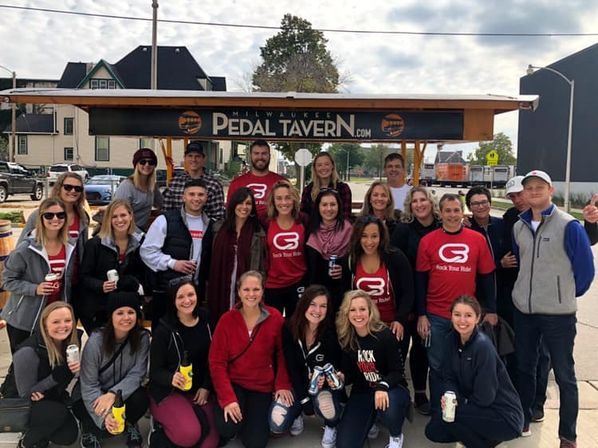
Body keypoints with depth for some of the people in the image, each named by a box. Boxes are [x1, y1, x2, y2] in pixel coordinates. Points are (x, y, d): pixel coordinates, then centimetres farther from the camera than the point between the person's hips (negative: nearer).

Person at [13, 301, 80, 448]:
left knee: (69, 435, -8)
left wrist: (76, 369, -22)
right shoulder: (29, 351, -31)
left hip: (49, 399, 6)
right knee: (59, 413, -30)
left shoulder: (70, 342, -13)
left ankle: (37, 430, 20)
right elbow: (25, 394, -23)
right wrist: (59, 374, -35)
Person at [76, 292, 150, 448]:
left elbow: (137, 374, -17)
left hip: (124, 391, 3)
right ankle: (89, 426, 9)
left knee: (140, 399, -29)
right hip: (96, 394, -2)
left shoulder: (142, 337, -16)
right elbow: (89, 385, -22)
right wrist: (105, 416, -34)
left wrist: (113, 394, -35)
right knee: (107, 427, -28)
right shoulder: (96, 341, -23)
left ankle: (130, 424, 5)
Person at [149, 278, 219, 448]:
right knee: (190, 434, -25)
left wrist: (206, 387, -6)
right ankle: (159, 434, 5)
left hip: (199, 390, 4)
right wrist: (171, 378, -32)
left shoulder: (205, 322, -1)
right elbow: (154, 371, -12)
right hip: (168, 392, -4)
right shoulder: (164, 330, -13)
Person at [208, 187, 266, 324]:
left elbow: (261, 264, 1)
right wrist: (209, 284, 5)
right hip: (220, 289, 2)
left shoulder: (258, 233, 2)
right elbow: (211, 259, 9)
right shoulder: (218, 228, 7)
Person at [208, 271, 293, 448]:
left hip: (262, 386, 1)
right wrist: (228, 398, -20)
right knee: (227, 427, -24)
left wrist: (282, 384, -7)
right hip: (233, 383, -1)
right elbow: (217, 362, -11)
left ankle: (253, 415, 26)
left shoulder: (275, 318, -9)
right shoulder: (227, 320, -11)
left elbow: (282, 354, 3)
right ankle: (230, 429, 13)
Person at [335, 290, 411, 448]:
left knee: (388, 409, -40)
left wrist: (383, 386, -35)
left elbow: (397, 371, -15)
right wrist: (341, 377, -21)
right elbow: (350, 373, 2)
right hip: (362, 392, 3)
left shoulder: (385, 335, -17)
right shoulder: (345, 339, -6)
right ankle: (371, 419, 21)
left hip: (391, 388, -3)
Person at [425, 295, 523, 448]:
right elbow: (448, 377, 1)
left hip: (505, 417, -7)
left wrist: (458, 400, -11)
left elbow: (484, 397, -23)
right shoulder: (451, 340, -4)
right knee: (433, 431, 1)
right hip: (476, 409, 8)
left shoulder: (483, 346, -25)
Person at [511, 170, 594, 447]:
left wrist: (566, 295, 3)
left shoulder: (569, 225, -11)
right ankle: (523, 419, 34)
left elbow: (585, 268, -7)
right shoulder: (518, 227, 6)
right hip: (523, 311, 5)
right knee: (524, 368, 16)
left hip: (558, 314, -5)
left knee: (564, 375, 5)